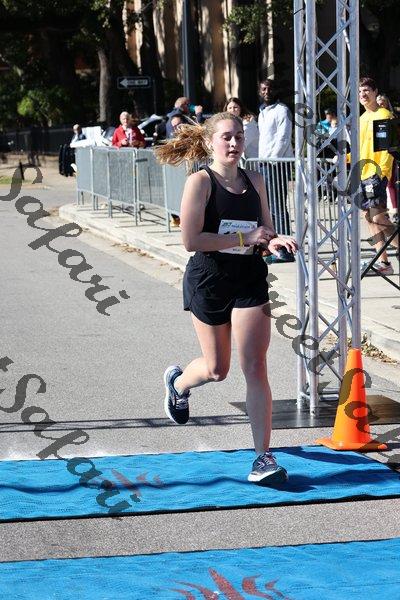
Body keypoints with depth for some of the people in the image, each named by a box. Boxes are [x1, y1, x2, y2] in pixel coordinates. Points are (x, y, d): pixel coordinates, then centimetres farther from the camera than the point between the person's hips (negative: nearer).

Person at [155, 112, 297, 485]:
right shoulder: (200, 182, -10)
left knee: (255, 367, -6)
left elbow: (265, 231, 15)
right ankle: (177, 382, 49)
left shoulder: (254, 181, 6)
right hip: (208, 280, -3)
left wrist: (275, 241, -9)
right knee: (217, 369, 11)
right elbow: (191, 240, -17)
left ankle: (263, 458, -5)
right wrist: (244, 238, -20)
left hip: (250, 280, 3)